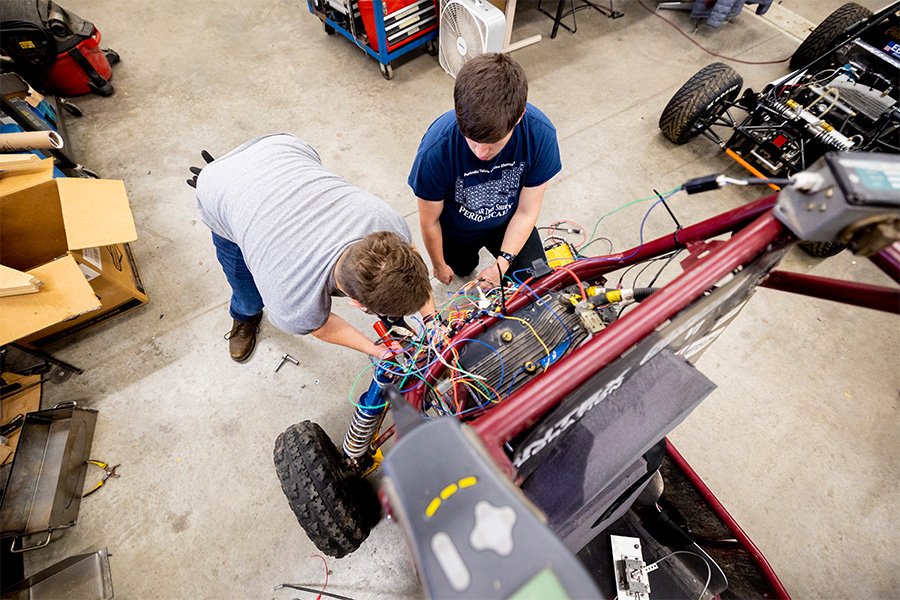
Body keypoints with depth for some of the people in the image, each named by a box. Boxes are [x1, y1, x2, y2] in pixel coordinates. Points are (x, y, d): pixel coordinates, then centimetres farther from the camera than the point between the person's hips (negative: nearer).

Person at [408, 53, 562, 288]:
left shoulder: (541, 134, -31)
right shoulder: (436, 148, -37)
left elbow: (526, 212, -18)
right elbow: (429, 221, -20)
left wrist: (502, 264, -24)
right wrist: (439, 265, -5)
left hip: (508, 222, 1)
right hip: (456, 228, 0)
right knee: (463, 269, 26)